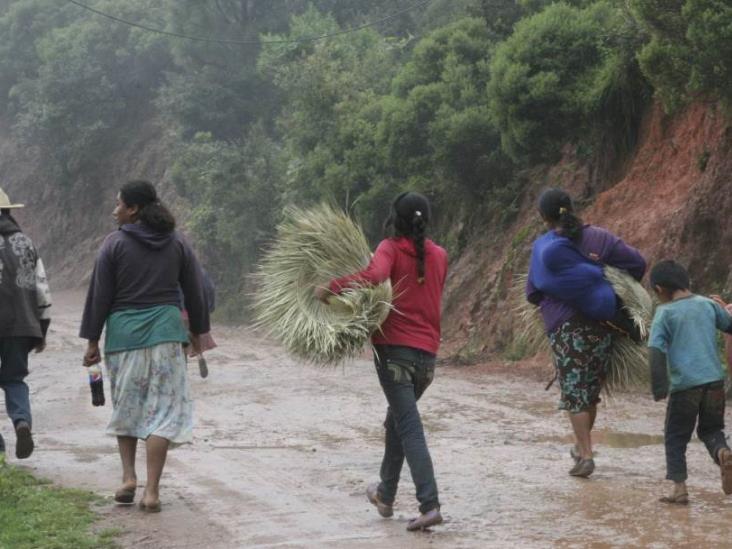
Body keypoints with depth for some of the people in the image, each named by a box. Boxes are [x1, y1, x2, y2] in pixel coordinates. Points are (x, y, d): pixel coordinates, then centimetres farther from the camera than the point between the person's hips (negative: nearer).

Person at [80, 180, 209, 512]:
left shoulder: (115, 244, -2)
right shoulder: (176, 243, 6)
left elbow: (99, 295, -2)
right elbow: (195, 292, 10)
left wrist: (92, 340, 4)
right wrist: (198, 332, 21)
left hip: (124, 332, -1)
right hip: (165, 331, 1)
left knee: (125, 406, 17)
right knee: (162, 409, 1)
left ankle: (128, 476, 11)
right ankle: (152, 491, -5)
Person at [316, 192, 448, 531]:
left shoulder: (391, 248, -5)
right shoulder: (439, 255, 10)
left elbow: (375, 275, -26)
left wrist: (331, 288, -21)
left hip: (394, 347, -5)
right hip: (428, 351, 5)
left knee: (409, 428, -8)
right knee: (397, 419, 22)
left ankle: (430, 505, -19)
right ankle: (385, 495, 32)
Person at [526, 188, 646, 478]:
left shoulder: (543, 248, -4)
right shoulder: (599, 238, 1)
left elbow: (533, 294, 0)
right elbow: (637, 263, 0)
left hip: (565, 328, -3)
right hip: (602, 325, 3)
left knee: (574, 392, -1)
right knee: (592, 389, 16)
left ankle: (586, 454, -8)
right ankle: (582, 446, 29)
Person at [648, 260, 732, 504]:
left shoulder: (665, 313, -3)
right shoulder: (708, 305, 9)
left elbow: (656, 350, -13)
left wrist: (659, 387, -15)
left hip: (684, 384, -4)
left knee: (675, 437, 10)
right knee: (711, 429, 19)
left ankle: (679, 486, 1)